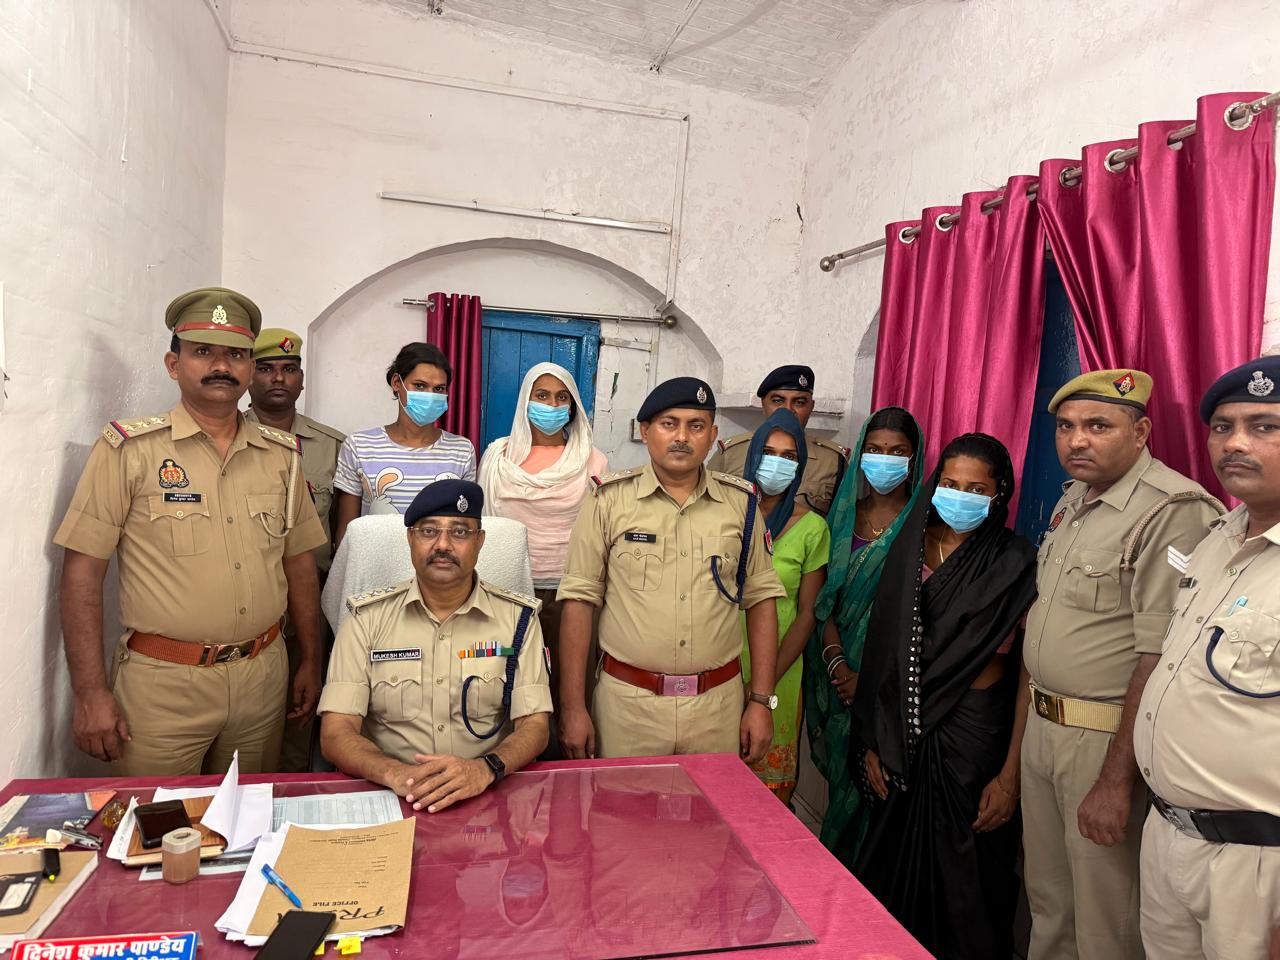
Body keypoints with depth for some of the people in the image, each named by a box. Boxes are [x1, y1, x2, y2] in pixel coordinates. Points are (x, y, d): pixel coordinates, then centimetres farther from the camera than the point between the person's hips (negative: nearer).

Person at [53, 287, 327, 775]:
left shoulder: (281, 454, 6)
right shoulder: (128, 449, -5)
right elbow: (82, 571, -7)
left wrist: (311, 662, 11)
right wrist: (91, 692, -10)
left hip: (263, 677, 4)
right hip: (162, 683, -3)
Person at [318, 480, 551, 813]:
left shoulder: (517, 618, 3)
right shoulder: (367, 618, 3)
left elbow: (534, 726, -2)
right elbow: (336, 733, -4)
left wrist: (486, 768, -23)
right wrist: (396, 774, -23)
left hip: (488, 796, 0)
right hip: (389, 797, 1)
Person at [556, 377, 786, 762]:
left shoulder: (740, 503, 4)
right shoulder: (610, 500, -3)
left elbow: (760, 599, 7)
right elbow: (579, 600, -4)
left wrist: (761, 701, 3)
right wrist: (572, 708, -7)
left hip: (717, 705, 2)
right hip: (627, 702, -2)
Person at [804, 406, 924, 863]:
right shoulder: (846, 514, 8)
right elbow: (825, 598, 4)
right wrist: (837, 663, -8)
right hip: (840, 673, 3)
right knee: (842, 771, 11)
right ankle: (836, 867, 29)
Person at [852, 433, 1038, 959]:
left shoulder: (1016, 565, -8)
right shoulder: (910, 549, 2)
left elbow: (1031, 673, -9)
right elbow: (885, 653, 4)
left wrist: (1011, 774, -12)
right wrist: (875, 741, 1)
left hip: (976, 733, -3)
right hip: (905, 734, 4)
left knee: (962, 874, 8)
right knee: (895, 862, 15)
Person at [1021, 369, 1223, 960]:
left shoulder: (1171, 511, -19)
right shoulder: (1072, 499, 9)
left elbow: (1160, 660, -23)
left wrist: (1116, 781, -22)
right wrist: (1033, 710, 9)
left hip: (1108, 736, -7)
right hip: (1042, 725, 8)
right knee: (1047, 906, 22)